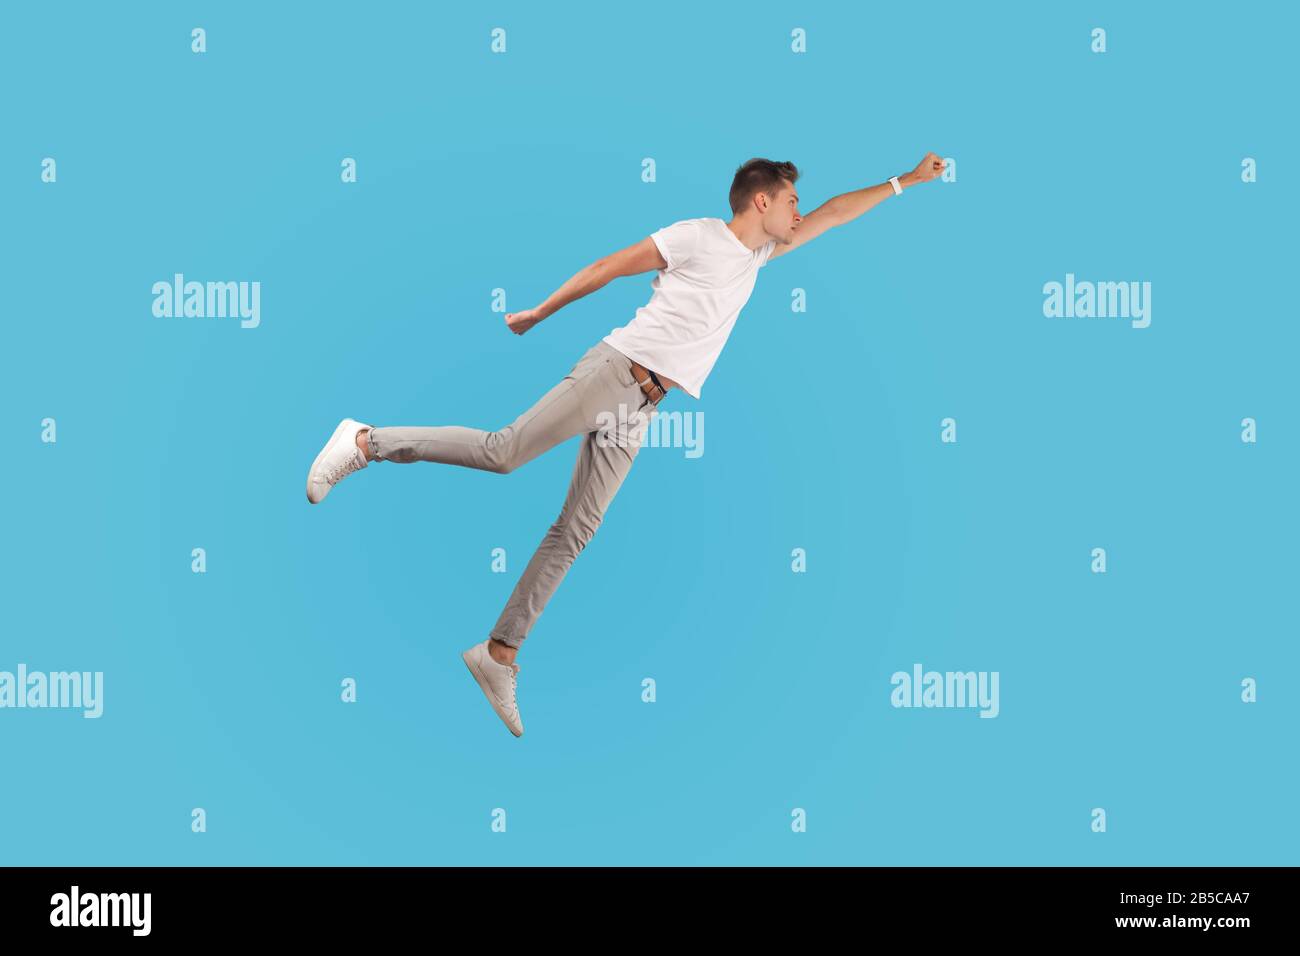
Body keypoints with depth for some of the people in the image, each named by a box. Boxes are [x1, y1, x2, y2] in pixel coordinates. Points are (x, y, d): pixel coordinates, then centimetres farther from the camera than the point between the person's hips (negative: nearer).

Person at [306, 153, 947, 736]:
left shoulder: (758, 253, 20)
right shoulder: (700, 235, -2)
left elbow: (830, 215, 29)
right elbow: (612, 266, 0)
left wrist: (905, 181, 31)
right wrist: (537, 314, 1)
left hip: (643, 407, 7)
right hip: (618, 369, -7)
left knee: (574, 535, -1)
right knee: (503, 452, -20)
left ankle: (499, 654, -3)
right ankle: (366, 441, -6)